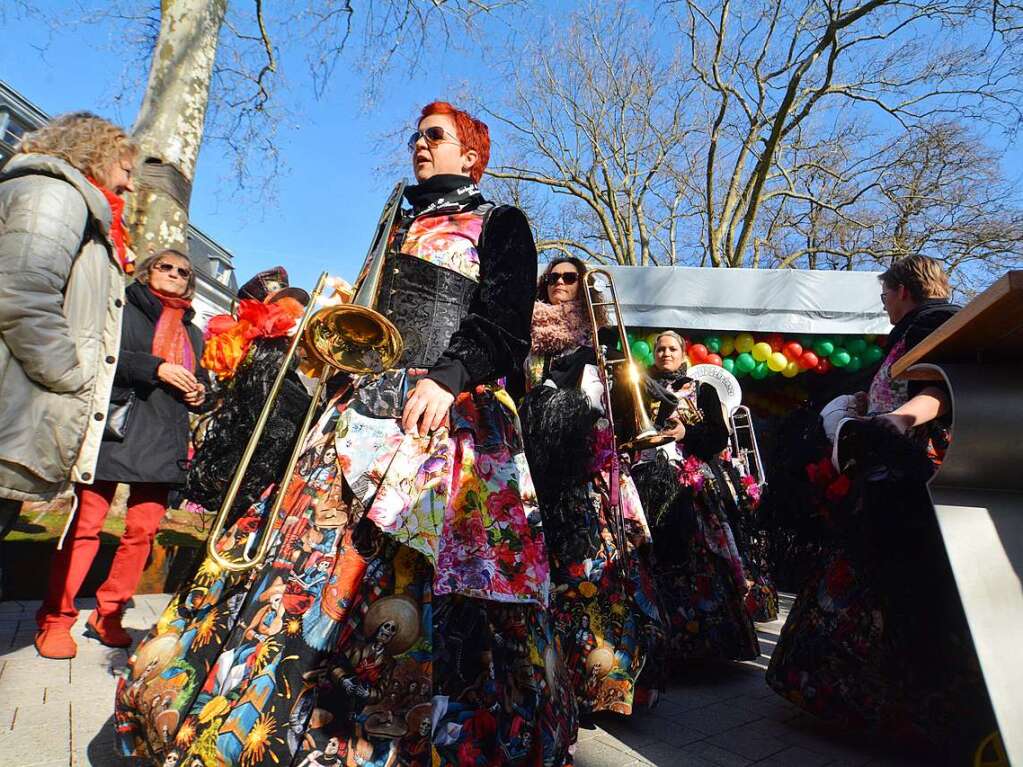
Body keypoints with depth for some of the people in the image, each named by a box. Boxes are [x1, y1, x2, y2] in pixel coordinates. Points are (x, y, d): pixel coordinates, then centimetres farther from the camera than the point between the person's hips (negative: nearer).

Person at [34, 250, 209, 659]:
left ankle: (108, 613, 18)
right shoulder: (124, 308, 6)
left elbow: (200, 379, 26)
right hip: (116, 429, -4)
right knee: (86, 525, -3)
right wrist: (155, 368, -18)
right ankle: (55, 618, 11)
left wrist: (200, 391, 4)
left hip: (162, 440, 4)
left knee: (143, 529, 3)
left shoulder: (193, 332, 21)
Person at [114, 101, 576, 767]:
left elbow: (508, 330, -9)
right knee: (311, 542, 5)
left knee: (415, 572, -12)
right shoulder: (401, 227, 27)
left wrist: (449, 376, -23)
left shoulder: (500, 225, 6)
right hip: (369, 406, 7)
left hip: (449, 415, -6)